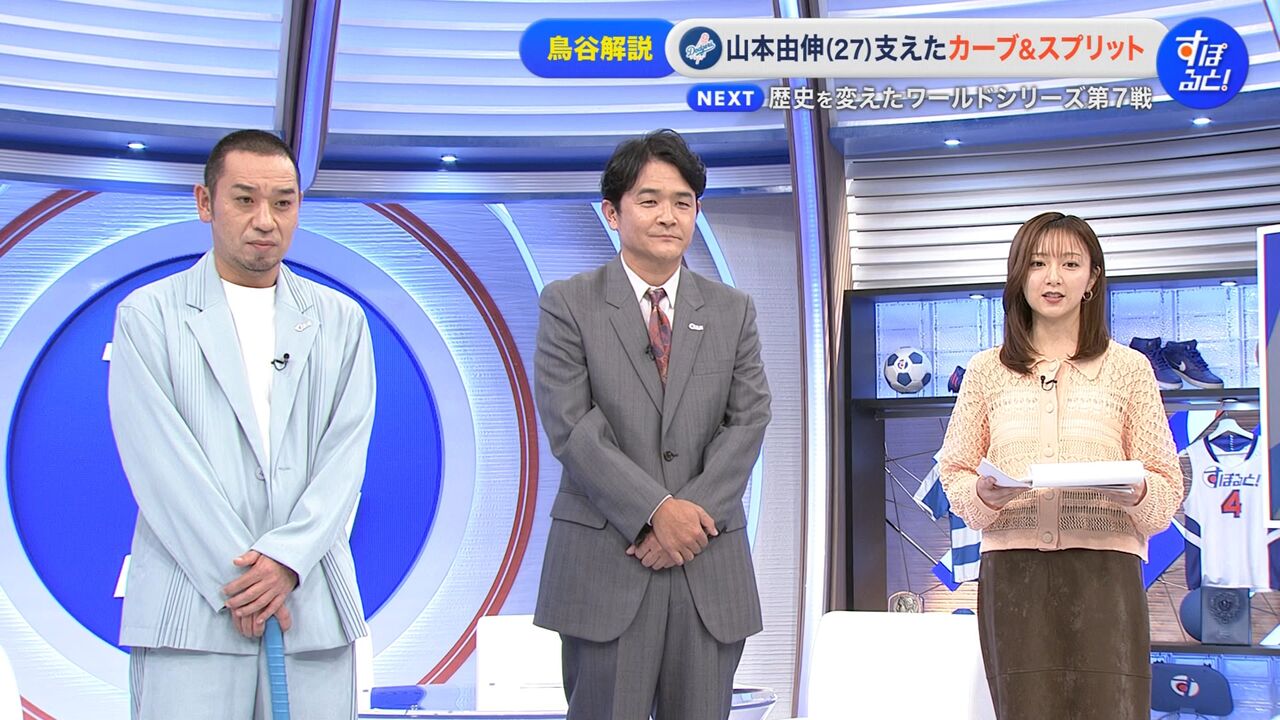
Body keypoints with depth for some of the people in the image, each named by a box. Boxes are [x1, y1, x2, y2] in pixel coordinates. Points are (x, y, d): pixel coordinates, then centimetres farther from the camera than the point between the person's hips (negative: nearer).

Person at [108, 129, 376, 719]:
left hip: (312, 610, 2)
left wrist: (286, 558, -10)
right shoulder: (148, 315, 6)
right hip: (189, 613, -2)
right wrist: (235, 578, -11)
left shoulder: (340, 321, 14)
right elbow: (159, 461, -3)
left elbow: (345, 452, 4)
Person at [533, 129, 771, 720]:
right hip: (604, 563, -3)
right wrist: (656, 510, -14)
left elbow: (749, 421, 3)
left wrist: (695, 510, -11)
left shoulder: (733, 311, 12)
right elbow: (571, 428, -7)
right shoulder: (567, 305, 2)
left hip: (710, 564, 3)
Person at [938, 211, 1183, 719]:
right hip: (1012, 566, 1)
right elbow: (954, 472, 13)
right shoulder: (986, 370, 13)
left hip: (1104, 564, -1)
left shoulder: (1128, 368, 11)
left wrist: (1136, 492, -13)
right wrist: (984, 495, -9)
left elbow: (1169, 484, 9)